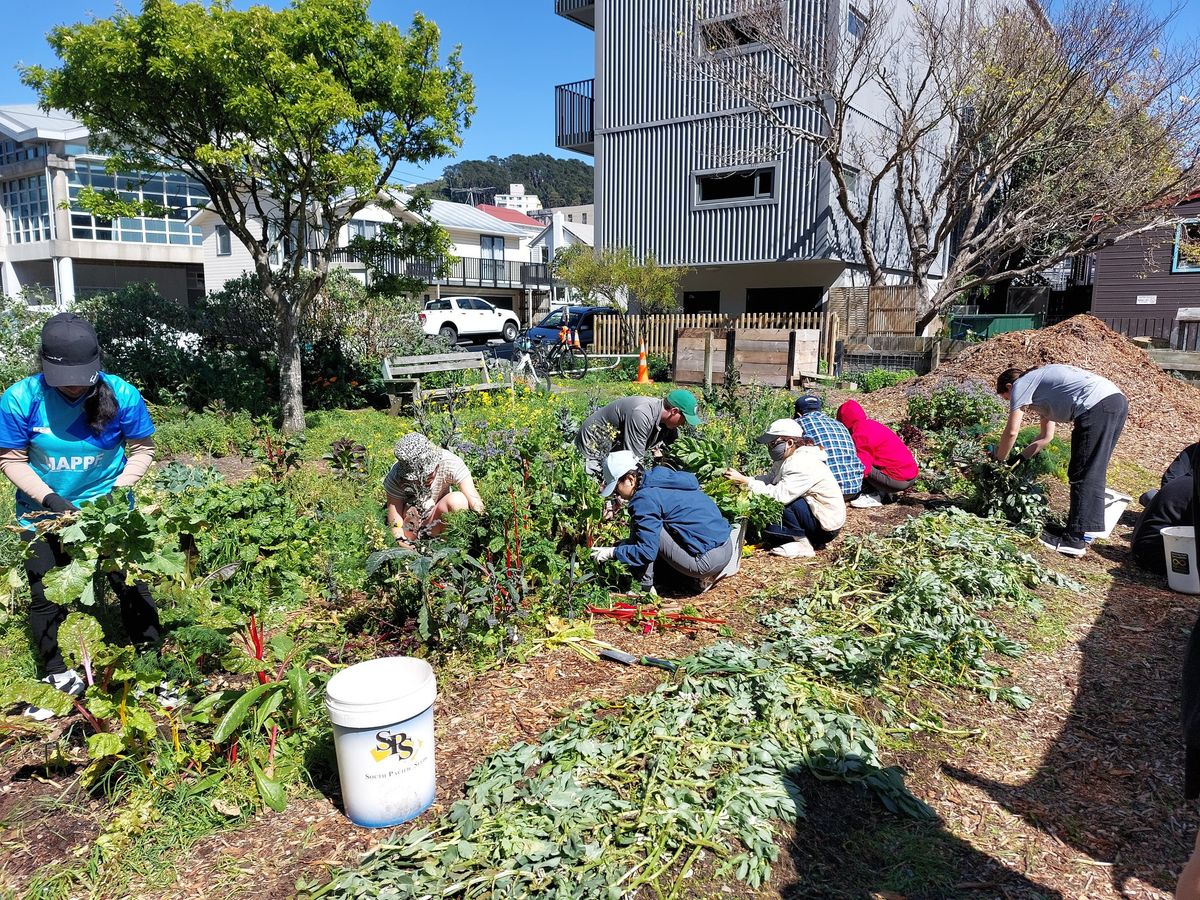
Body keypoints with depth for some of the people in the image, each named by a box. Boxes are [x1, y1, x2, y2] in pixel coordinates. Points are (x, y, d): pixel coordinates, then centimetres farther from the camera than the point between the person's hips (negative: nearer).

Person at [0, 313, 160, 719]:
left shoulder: (122, 395, -19)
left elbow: (142, 449, -7)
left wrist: (118, 490, -19)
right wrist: (49, 498, -21)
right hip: (44, 511, 1)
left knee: (132, 586, 1)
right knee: (46, 597, 11)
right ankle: (56, 674, 34)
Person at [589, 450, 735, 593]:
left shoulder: (645, 498, -14)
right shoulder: (662, 477, 14)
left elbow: (646, 552, -16)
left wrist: (612, 552, -4)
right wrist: (619, 546, 23)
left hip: (708, 560, -9)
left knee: (640, 524, -4)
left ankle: (644, 587, 2)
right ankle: (701, 576, 14)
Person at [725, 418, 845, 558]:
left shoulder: (803, 464, -27)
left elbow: (779, 495, -33)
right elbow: (769, 479, 0)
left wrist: (745, 481, -31)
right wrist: (742, 480, -16)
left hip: (827, 526, -9)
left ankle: (803, 544, -12)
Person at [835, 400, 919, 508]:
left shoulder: (860, 435, -14)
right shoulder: (872, 424, 15)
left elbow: (862, 468, -20)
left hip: (899, 480, -10)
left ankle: (875, 496, -5)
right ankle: (887, 493, 11)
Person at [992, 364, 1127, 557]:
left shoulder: (1020, 385, 8)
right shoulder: (1041, 388, 33)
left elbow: (1012, 431, 4)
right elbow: (1046, 436, 35)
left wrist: (998, 460, 17)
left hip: (1096, 406, -10)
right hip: (1118, 400, 10)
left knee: (1081, 475, -7)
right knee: (1094, 473, 16)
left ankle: (1074, 540, -6)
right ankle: (1085, 528, 22)